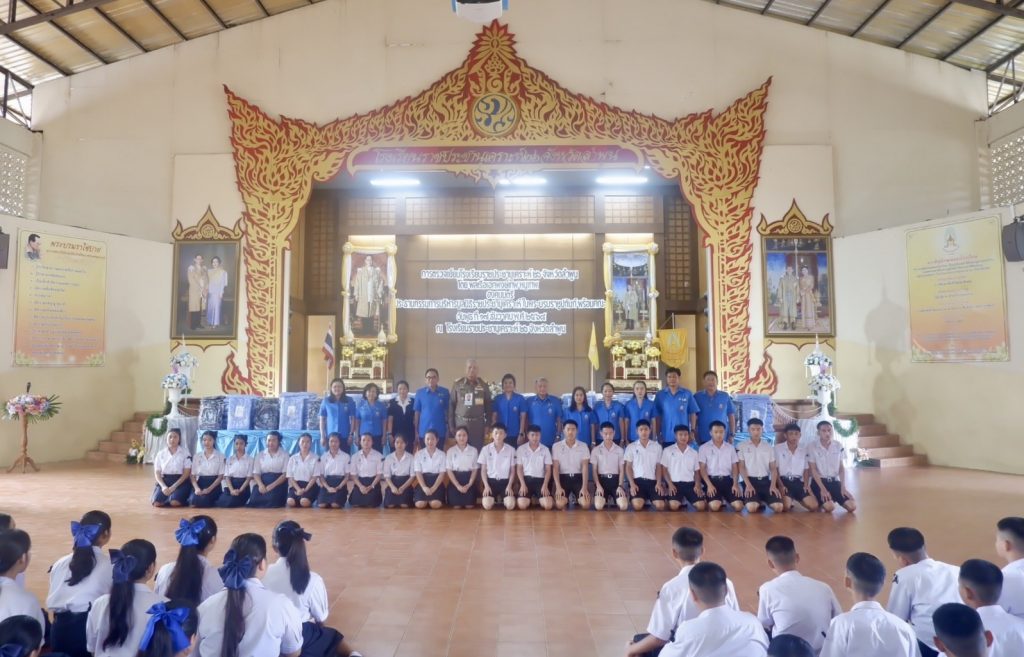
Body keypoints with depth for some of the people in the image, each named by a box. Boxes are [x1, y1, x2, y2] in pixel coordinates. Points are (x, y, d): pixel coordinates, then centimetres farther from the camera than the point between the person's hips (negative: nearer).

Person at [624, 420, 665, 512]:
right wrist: (632, 484, -8)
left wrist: (658, 483, -3)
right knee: (637, 505, -27)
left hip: (652, 481, 1)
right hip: (637, 480, -1)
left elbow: (658, 467, 12)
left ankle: (650, 501, 10)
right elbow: (628, 467, 6)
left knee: (660, 505, -22)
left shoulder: (657, 446, 11)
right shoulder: (631, 447, 7)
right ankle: (644, 499, 7)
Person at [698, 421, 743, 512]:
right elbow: (702, 468, -1)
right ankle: (721, 501, 9)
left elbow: (735, 467, 11)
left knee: (738, 506, -18)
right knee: (714, 506, -27)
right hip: (712, 479, -3)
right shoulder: (704, 448, 3)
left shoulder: (730, 448, 12)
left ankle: (725, 500, 14)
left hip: (727, 479, 3)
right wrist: (709, 484, -13)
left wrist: (735, 484, -4)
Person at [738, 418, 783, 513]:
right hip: (750, 480, -2)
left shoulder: (769, 447, 11)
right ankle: (759, 503, 8)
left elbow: (773, 468, 8)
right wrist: (748, 484, -13)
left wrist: (773, 485, -7)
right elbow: (741, 467, -1)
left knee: (778, 507, -20)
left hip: (765, 481, 3)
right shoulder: (742, 447, 3)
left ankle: (764, 501, 12)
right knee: (752, 507, -28)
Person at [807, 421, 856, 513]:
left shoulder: (838, 446, 3)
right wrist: (823, 489, -17)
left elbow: (841, 468, 6)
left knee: (852, 506, -13)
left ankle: (834, 499, 16)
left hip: (835, 481, 4)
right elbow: (813, 470, -10)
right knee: (829, 507, -27)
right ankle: (821, 502, 10)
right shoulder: (812, 447, -10)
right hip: (819, 481, -4)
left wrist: (843, 487, -4)